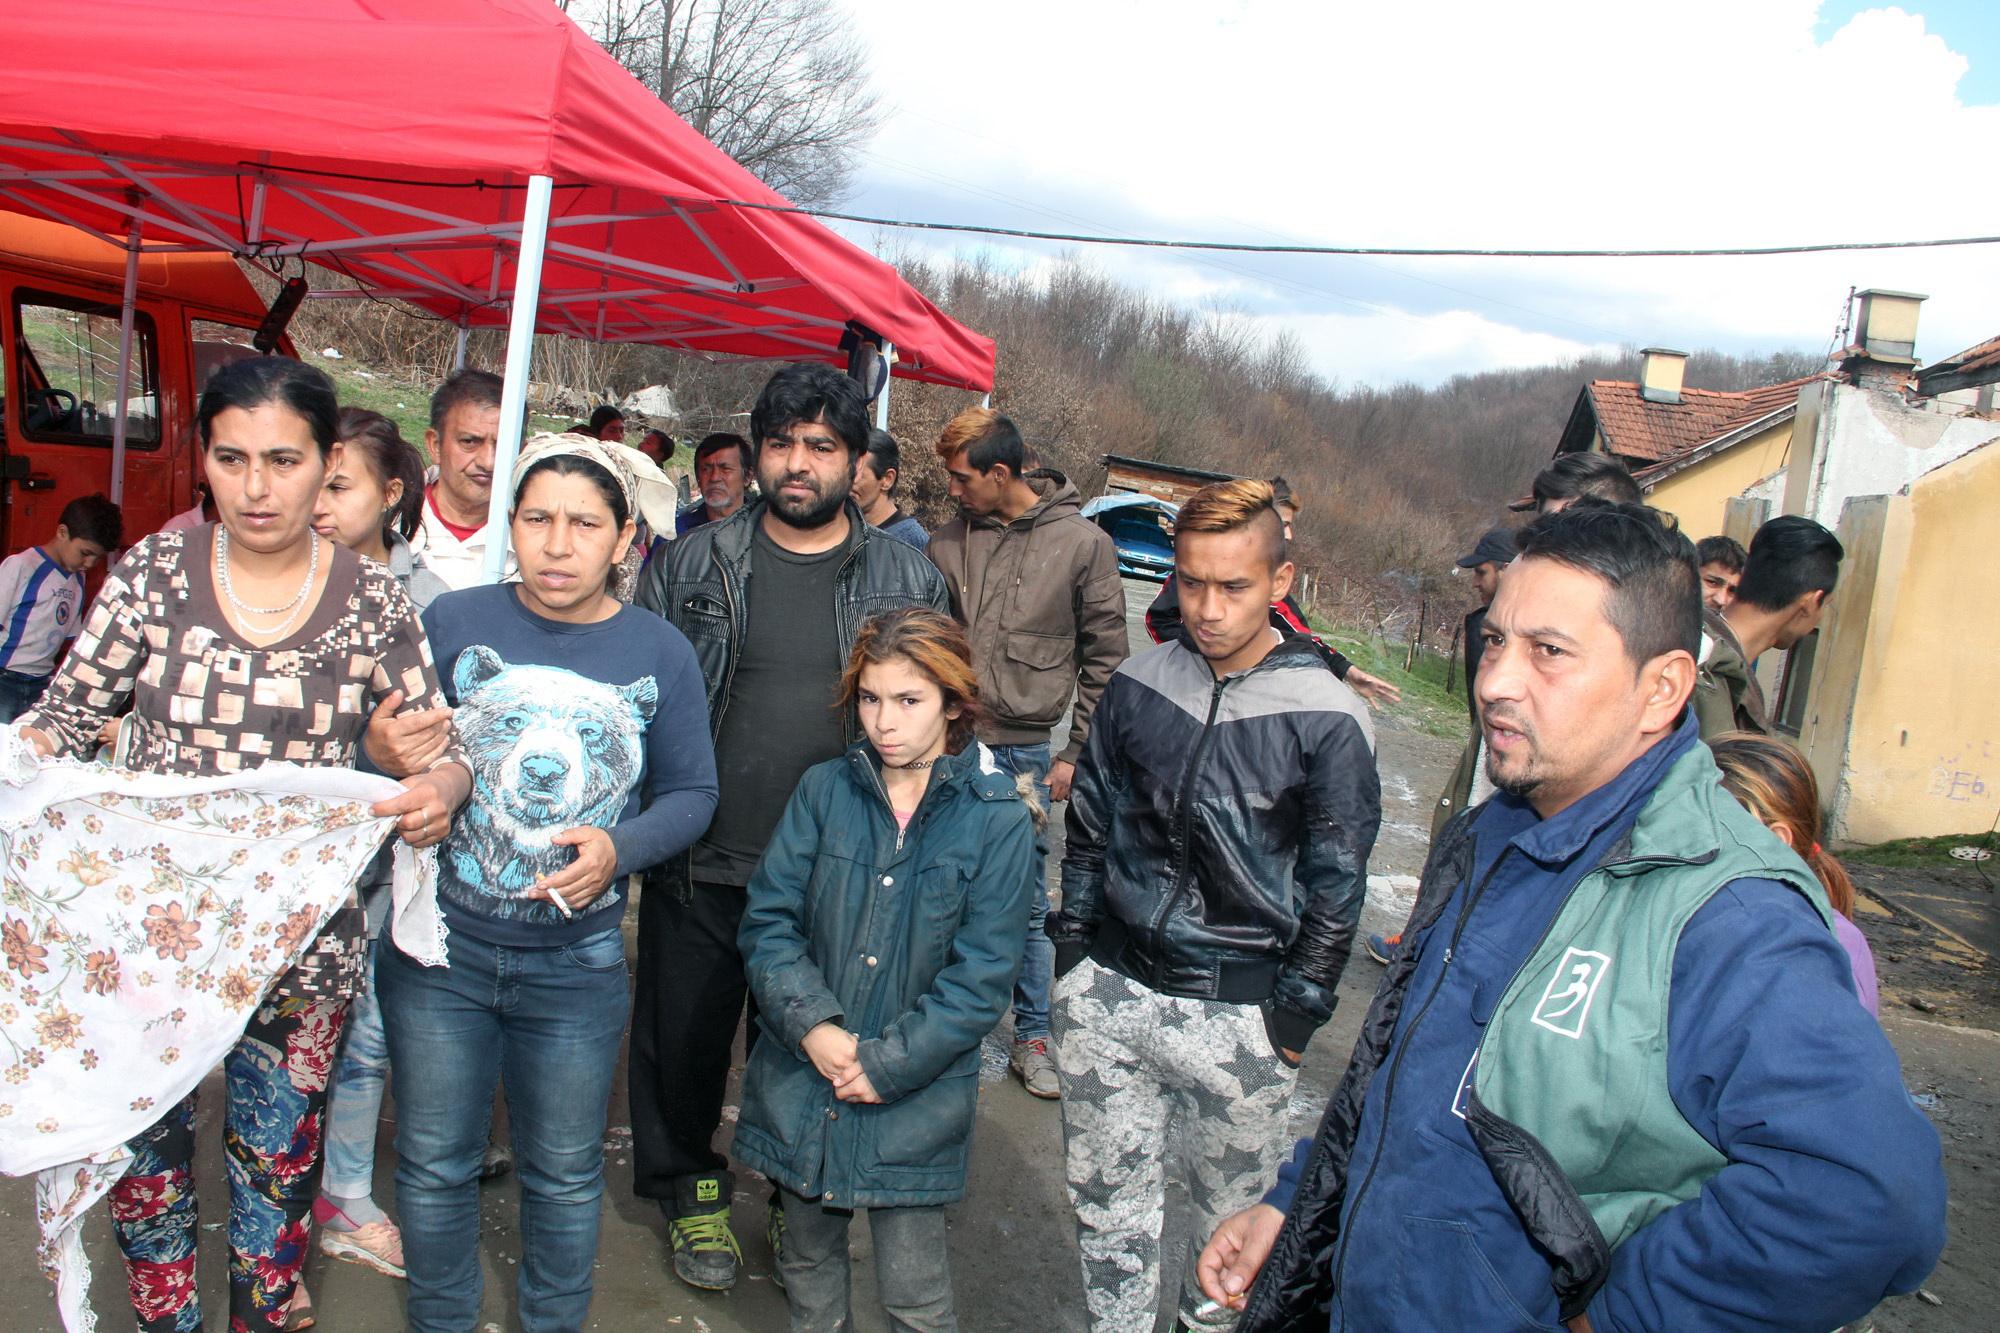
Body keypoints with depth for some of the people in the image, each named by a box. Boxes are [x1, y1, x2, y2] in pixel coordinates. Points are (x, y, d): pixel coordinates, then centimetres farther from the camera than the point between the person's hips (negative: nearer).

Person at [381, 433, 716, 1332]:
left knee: (565, 1173, 17)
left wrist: (618, 848, -17)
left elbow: (692, 793, -1)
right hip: (440, 944, 0)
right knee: (435, 1161, 17)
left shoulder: (660, 654, -3)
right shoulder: (453, 622, -5)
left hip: (578, 962, 0)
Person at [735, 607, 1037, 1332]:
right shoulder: (825, 789, -1)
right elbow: (767, 918, -3)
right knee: (807, 1265, 21)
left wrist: (885, 1063, -14)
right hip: (801, 1084, 3)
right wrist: (812, 1025, -16)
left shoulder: (999, 818, -9)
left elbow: (981, 977, -10)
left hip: (914, 1100, -3)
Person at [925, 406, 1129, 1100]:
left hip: (1025, 753, -2)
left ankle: (1032, 1037, 22)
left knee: (1027, 902, 6)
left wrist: (1076, 752, -2)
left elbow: (1105, 656, 0)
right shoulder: (946, 543, 3)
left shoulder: (1083, 542, -4)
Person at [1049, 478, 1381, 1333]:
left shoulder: (1326, 719, -10)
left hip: (1239, 1014, -3)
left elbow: (1334, 886, -5)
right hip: (1107, 992, 3)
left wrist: (1292, 1021, -5)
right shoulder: (1137, 687, 1)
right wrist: (1073, 950, 8)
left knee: (1229, 1214, 15)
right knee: (1106, 1203, 15)